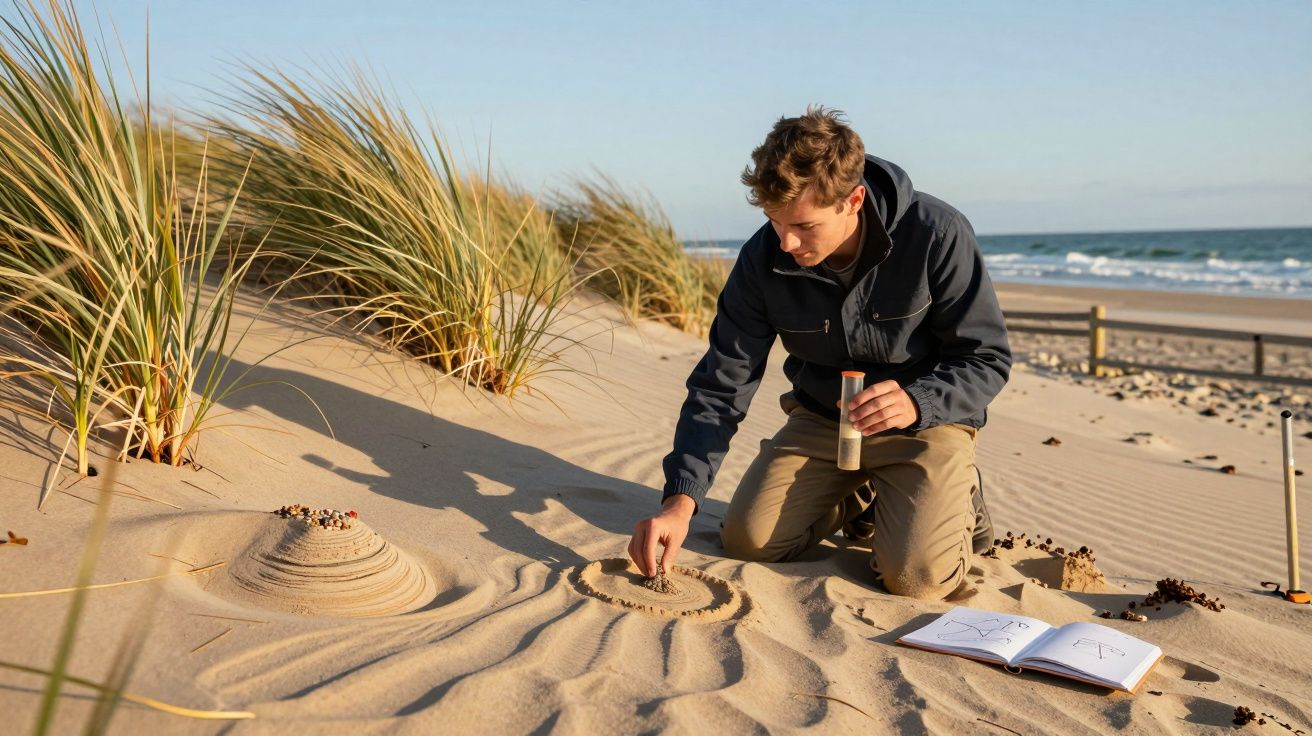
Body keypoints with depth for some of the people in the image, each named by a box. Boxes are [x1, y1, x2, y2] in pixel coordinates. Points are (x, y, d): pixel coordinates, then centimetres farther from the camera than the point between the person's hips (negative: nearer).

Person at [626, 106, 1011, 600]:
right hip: (819, 420, 4)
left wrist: (917, 402, -36)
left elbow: (987, 359, -15)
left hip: (927, 418, -3)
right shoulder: (763, 258, -16)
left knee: (916, 577, -22)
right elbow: (721, 386, -13)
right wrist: (680, 499, -25)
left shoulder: (938, 236, -24)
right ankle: (860, 500, 17)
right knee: (746, 540, -11)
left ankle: (953, 499, 13)